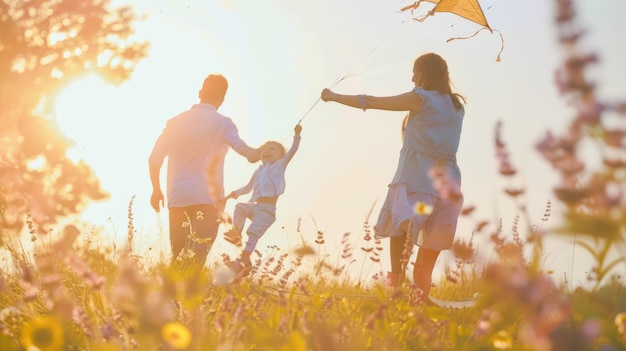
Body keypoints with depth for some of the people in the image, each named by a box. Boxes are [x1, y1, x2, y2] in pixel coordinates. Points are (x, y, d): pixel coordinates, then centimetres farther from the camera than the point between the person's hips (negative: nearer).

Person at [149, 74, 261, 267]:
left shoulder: (176, 122, 9)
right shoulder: (223, 124, 0)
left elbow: (154, 160, 8)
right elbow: (244, 150, -17)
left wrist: (157, 190, 20)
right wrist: (260, 153, 0)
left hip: (177, 200, 4)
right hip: (208, 200, -4)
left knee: (178, 259, 13)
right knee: (195, 261, -10)